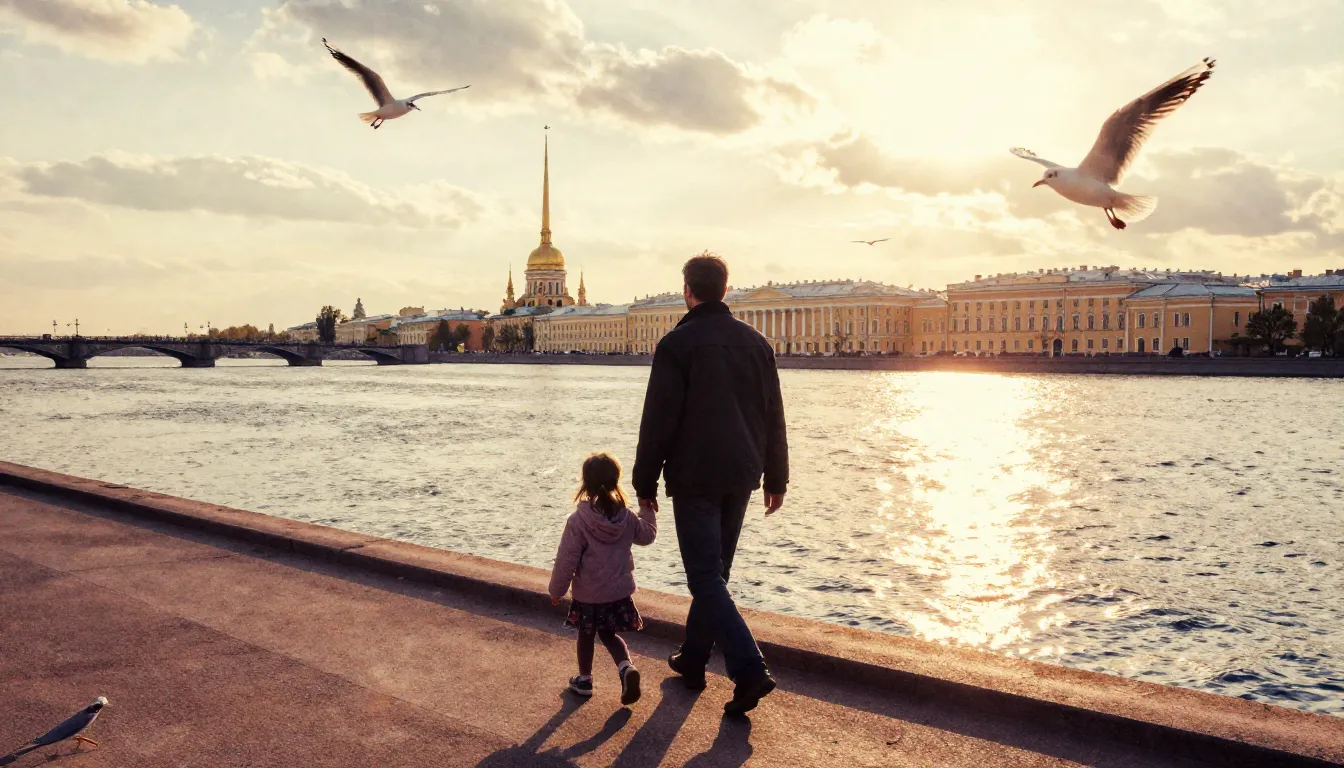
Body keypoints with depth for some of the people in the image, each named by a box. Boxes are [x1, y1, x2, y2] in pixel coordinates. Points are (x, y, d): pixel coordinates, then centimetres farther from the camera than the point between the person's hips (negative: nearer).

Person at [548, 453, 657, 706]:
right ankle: (626, 668, -3)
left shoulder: (578, 521, -19)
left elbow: (566, 560, -14)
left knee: (586, 636, 18)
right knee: (609, 634, 20)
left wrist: (557, 590, -1)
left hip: (588, 595, -3)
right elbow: (647, 535, 13)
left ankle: (584, 680, 31)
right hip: (620, 591, 4)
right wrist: (649, 511, 28)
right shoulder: (626, 517, -6)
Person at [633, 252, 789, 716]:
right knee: (714, 571, 17)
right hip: (740, 477, 6)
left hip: (694, 478, -6)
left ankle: (750, 670, -16)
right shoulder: (755, 342, 8)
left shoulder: (677, 344, -10)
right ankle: (693, 661, 28)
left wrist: (645, 484, -4)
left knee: (705, 578, -4)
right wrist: (776, 478, 17)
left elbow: (658, 421, -11)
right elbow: (773, 418, 11)